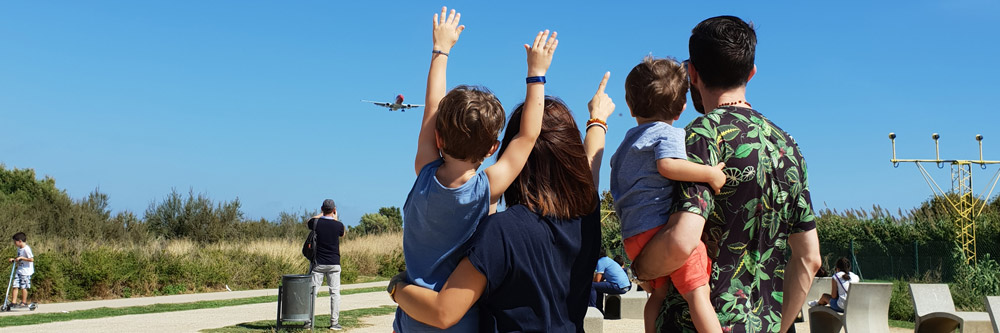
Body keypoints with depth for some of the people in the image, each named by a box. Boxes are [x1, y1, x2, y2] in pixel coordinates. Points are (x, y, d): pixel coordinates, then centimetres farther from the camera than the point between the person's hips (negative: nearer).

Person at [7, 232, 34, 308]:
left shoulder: (26, 249, -16)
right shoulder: (19, 248, 12)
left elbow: (31, 259, -22)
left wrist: (21, 258, -22)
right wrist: (13, 259, 7)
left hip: (26, 271, -8)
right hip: (19, 270, 8)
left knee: (23, 287, -2)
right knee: (15, 286, 2)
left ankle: (24, 302, 9)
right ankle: (14, 302, 3)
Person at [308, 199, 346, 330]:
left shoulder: (316, 223, -6)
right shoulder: (338, 225, -6)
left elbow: (308, 222, 20)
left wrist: (321, 215, 26)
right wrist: (335, 218, 20)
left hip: (318, 263, 1)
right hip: (334, 263, -1)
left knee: (313, 291, 4)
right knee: (335, 292, 4)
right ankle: (334, 323, 4)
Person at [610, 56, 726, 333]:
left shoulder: (626, 143, 25)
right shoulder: (669, 134, -1)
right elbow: (668, 165, -21)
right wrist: (710, 174, -19)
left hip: (632, 234, 8)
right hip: (665, 224, -8)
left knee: (658, 294, 12)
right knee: (697, 290, -12)